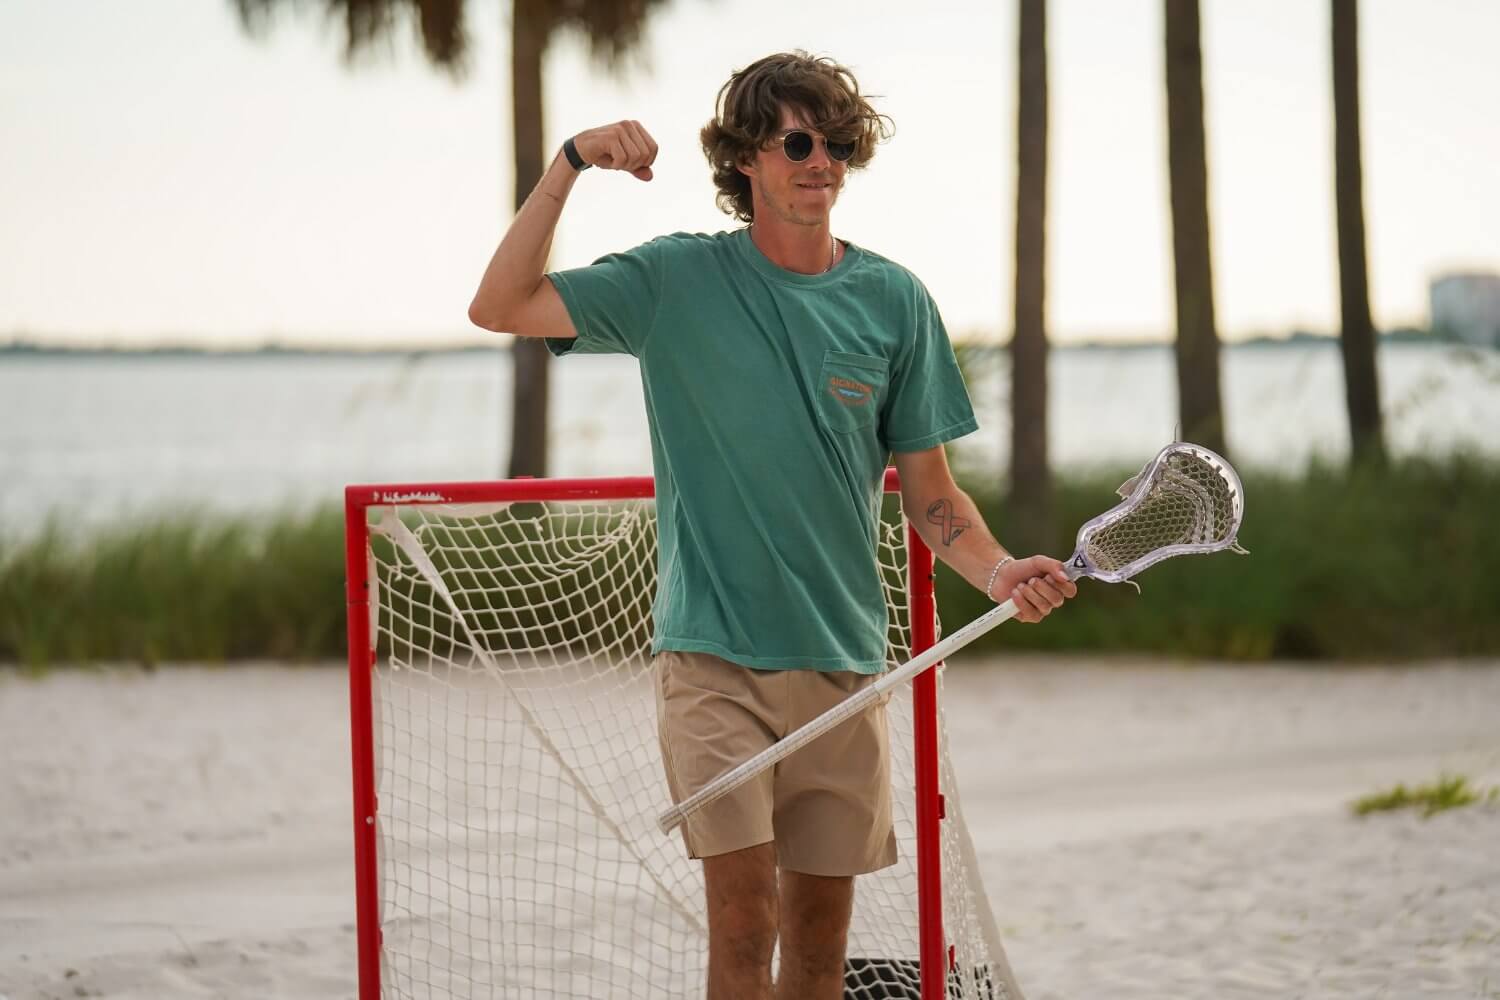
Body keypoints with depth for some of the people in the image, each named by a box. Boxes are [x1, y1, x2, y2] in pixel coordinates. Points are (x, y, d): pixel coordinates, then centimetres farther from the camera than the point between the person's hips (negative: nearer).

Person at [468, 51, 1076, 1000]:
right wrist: (570, 164, -14)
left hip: (843, 660, 3)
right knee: (744, 918, -13)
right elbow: (501, 306, -7)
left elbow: (929, 488, 8)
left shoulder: (894, 301, 5)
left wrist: (999, 570, -11)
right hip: (713, 656, -3)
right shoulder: (678, 281, -1)